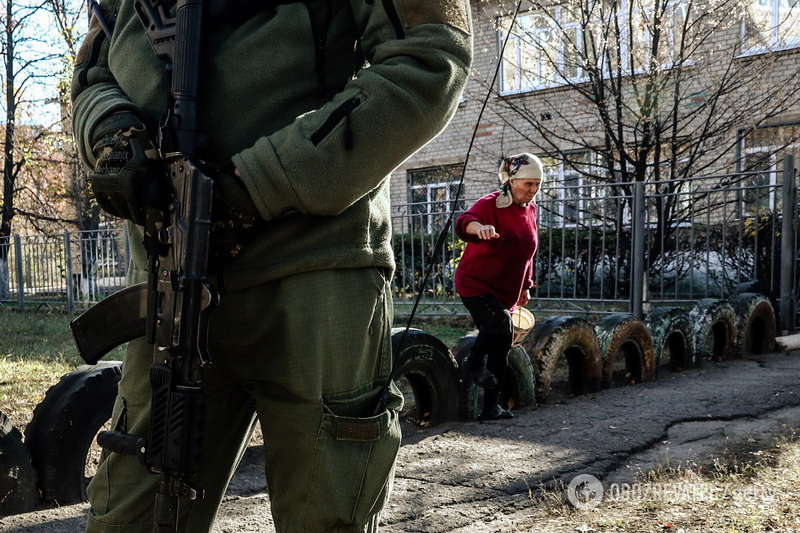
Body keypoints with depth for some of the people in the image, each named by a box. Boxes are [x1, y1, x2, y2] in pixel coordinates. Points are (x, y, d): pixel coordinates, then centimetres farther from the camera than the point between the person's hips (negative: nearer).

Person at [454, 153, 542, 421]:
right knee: (500, 323, -31)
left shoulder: (530, 208, 9)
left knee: (499, 347, 8)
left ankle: (490, 407, 17)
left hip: (506, 291, 8)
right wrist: (479, 227, -59)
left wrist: (525, 286, 22)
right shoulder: (491, 204, -14)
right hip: (476, 284, -7)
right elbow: (464, 222, -36)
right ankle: (474, 366, -7)